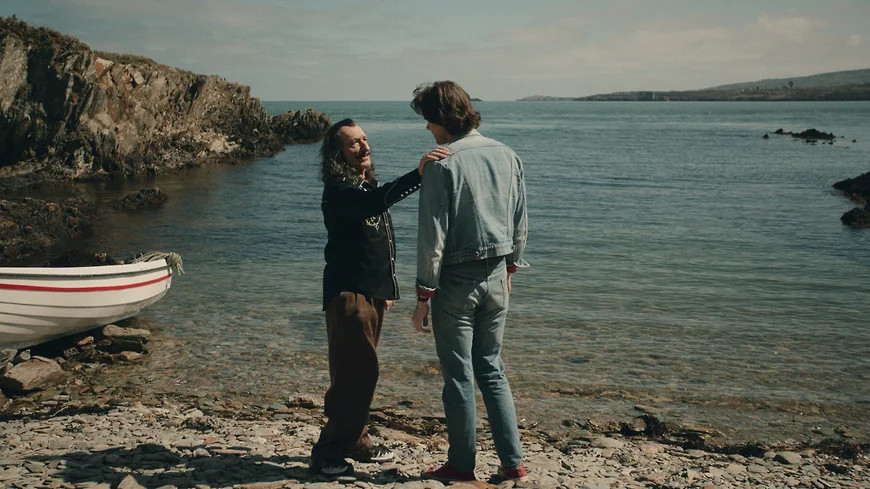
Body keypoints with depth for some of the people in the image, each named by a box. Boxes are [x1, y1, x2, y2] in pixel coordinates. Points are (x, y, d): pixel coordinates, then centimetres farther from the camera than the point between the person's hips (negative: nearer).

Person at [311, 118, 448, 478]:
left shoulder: (367, 185, 16)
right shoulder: (337, 189, -14)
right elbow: (372, 203, -37)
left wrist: (388, 287, 24)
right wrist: (418, 174, -45)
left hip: (373, 293, 9)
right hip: (348, 293, -9)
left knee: (361, 372, 14)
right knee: (357, 373, -10)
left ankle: (354, 441, 24)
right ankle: (327, 451, -2)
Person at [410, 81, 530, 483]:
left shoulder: (442, 165, -15)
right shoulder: (507, 156, 4)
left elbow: (433, 237, -16)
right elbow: (520, 223, 10)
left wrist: (423, 296, -10)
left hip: (456, 280, -6)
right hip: (496, 276, 6)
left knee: (458, 376, 6)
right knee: (491, 368, 17)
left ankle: (461, 466, 18)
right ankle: (513, 461, 16)